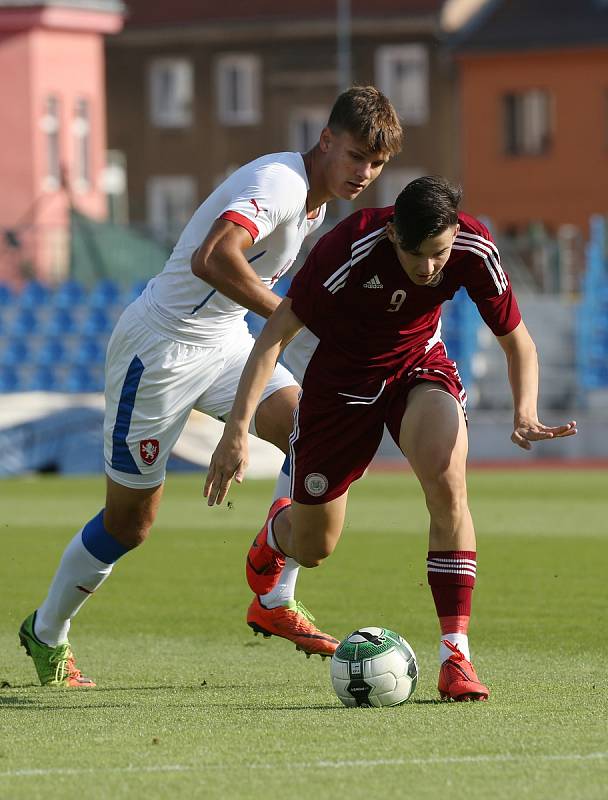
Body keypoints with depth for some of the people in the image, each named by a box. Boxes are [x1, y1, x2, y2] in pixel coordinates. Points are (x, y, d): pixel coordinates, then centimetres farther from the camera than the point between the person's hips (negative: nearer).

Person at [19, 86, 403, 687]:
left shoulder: (315, 199, 6)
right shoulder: (279, 183, -24)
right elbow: (213, 258, -42)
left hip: (226, 343, 8)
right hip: (160, 345, -8)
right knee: (129, 520, 2)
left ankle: (277, 601, -8)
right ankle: (46, 633, 24)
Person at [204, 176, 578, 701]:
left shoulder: (474, 250, -24)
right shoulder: (351, 248, -33)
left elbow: (516, 340, -9)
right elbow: (278, 331, -27)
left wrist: (525, 413, -29)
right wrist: (238, 430, -34)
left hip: (419, 367, 1)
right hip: (343, 377, -1)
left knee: (448, 485, -30)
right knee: (313, 549, 9)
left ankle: (456, 653, -23)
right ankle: (278, 532, 50)